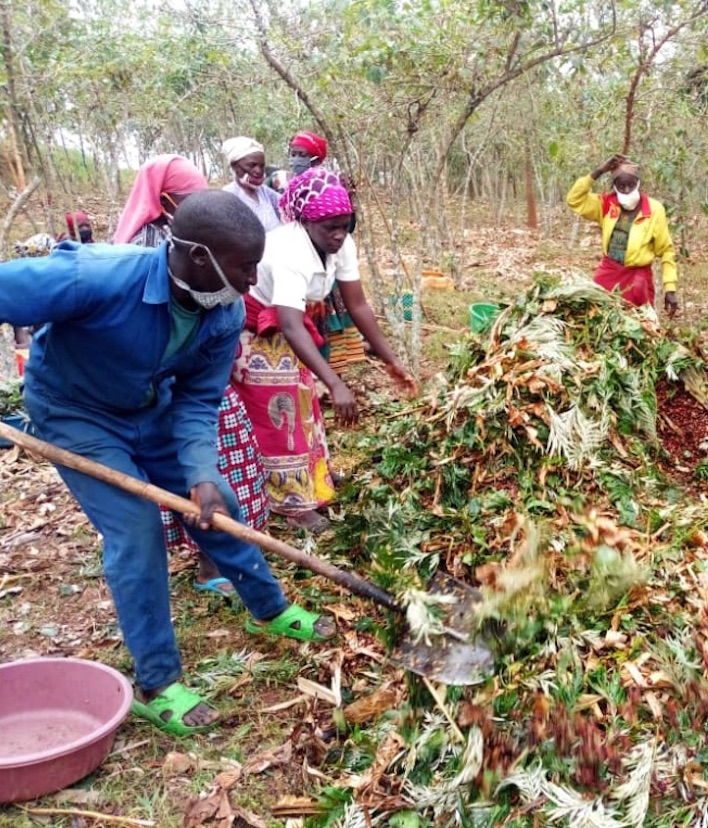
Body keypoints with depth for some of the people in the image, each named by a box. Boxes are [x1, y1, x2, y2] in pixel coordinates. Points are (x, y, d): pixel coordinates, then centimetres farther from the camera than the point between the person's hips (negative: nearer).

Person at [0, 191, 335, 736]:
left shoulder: (227, 313, -21)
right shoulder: (96, 277, -39)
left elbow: (197, 401, -10)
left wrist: (202, 474, -25)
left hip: (152, 409, 6)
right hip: (74, 411, -5)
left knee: (217, 506, 9)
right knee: (135, 530, -13)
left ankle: (271, 610, 34)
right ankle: (156, 684, 5)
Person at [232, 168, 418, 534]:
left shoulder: (341, 244, -16)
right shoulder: (289, 252, -39)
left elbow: (358, 305, -12)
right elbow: (291, 328, -49)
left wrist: (392, 361, -15)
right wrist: (336, 385, -57)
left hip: (289, 322, 7)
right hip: (251, 328, -7)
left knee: (301, 405, 17)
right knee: (277, 415, -1)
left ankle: (310, 482, 35)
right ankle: (294, 502, 11)